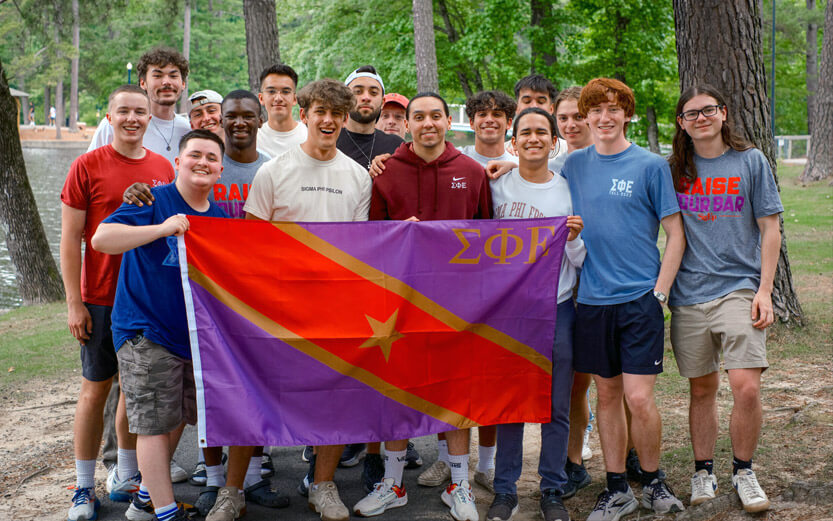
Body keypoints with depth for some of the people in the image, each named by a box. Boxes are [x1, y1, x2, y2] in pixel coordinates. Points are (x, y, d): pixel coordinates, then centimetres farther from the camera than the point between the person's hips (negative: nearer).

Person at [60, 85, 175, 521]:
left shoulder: (163, 169, 5)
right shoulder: (87, 166, -6)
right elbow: (70, 239, -6)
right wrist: (74, 302, -9)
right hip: (101, 300, -3)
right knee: (95, 390, 3)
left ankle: (125, 478, 25)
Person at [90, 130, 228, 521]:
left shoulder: (220, 217, 8)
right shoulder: (153, 201, -11)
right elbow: (101, 239, -24)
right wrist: (162, 228, -30)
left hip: (196, 333, 7)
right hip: (146, 332, -7)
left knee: (176, 417, 16)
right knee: (154, 423, -3)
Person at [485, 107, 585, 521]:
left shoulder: (568, 190, 5)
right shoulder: (496, 185, 4)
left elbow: (580, 262, 7)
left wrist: (573, 240, -12)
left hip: (557, 307, 1)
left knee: (557, 407, 4)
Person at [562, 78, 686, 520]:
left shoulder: (650, 165, -2)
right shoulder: (574, 164, 8)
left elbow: (675, 234, -1)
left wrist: (660, 292, -8)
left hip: (639, 298, -3)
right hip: (592, 299, 4)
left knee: (639, 399, -9)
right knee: (607, 395, 10)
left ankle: (652, 482, 14)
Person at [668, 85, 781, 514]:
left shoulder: (750, 161, 3)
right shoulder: (673, 170, 8)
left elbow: (770, 229, 2)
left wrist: (764, 291, -5)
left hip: (739, 288, -2)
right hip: (689, 292, 2)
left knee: (747, 387, -13)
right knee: (702, 389, 9)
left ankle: (743, 471, 8)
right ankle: (703, 471, 24)